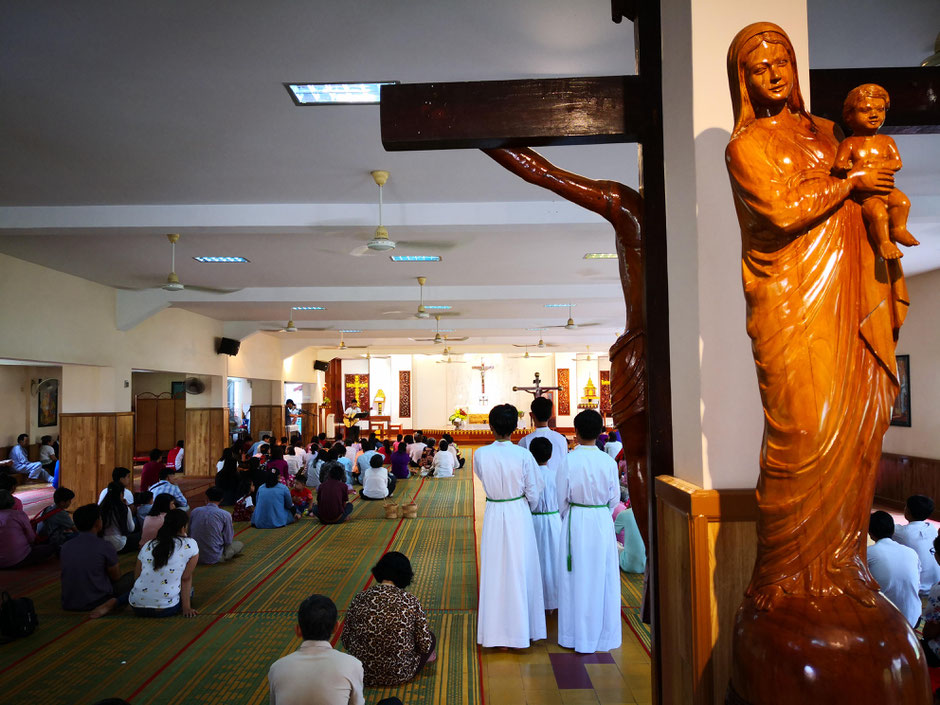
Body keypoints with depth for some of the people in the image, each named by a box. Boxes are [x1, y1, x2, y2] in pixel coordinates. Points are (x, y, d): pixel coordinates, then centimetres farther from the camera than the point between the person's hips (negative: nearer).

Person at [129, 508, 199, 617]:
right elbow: (186, 579, -2)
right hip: (165, 610, -5)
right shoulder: (190, 545, -3)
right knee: (188, 590, 25)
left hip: (137, 607, 5)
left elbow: (136, 577, 11)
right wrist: (186, 608, 3)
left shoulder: (147, 545, 10)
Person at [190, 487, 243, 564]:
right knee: (240, 545, 17)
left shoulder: (195, 511, -1)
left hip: (195, 556, 5)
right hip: (214, 558, -5)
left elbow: (189, 533, 9)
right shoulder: (225, 515, -12)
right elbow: (228, 541, -5)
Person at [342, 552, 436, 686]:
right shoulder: (410, 602, -13)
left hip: (363, 674, 4)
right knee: (431, 637, 23)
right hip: (398, 674, -4)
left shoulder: (359, 599, -7)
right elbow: (424, 644, -9)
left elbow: (346, 641, 0)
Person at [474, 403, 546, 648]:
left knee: (495, 571, 11)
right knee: (520, 571, 10)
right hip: (519, 515, -1)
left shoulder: (481, 454, -10)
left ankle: (496, 632, 20)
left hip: (493, 515, 1)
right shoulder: (523, 455, -14)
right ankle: (521, 631, 21)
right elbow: (533, 492, -5)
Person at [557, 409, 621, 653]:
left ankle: (575, 636, 20)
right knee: (602, 577, 12)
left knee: (576, 577, 10)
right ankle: (603, 634, 23)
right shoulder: (608, 462, -8)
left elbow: (562, 498, -5)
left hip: (576, 522, -1)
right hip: (603, 522, 1)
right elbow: (614, 498, 2)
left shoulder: (569, 461, -13)